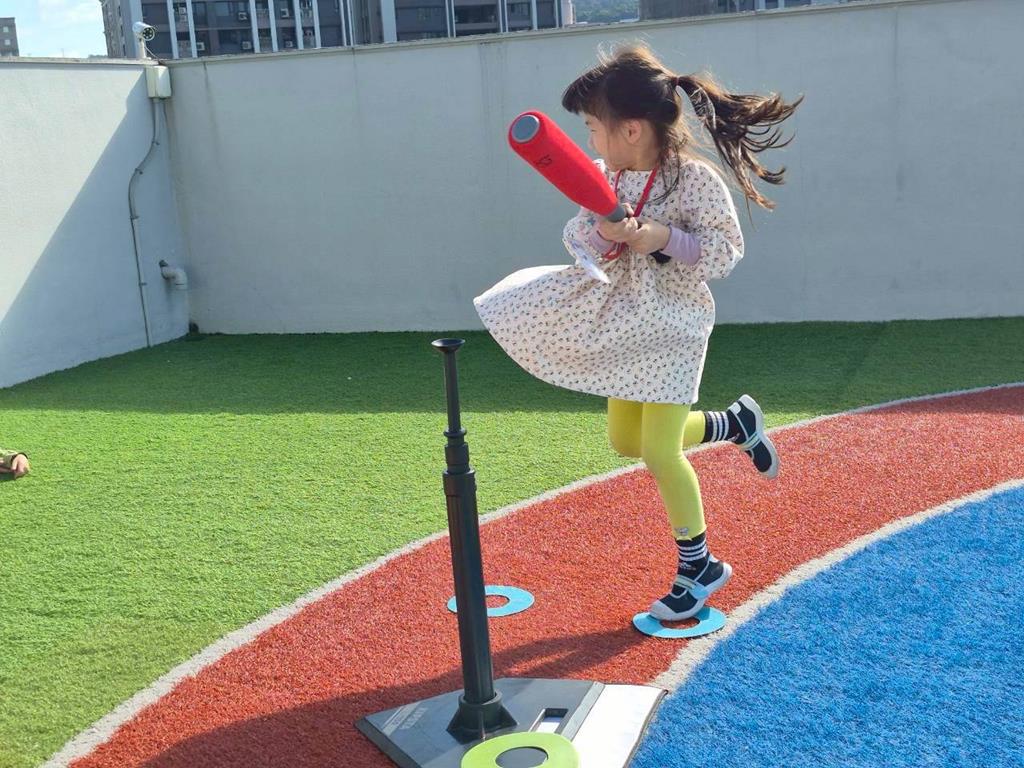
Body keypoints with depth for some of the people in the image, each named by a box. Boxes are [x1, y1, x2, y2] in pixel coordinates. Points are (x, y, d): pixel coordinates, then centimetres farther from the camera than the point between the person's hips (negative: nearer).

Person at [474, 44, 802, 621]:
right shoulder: (607, 177, -1)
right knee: (627, 442, 16)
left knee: (659, 452, -5)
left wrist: (663, 238, -31)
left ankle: (700, 567, 17)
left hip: (674, 324, -7)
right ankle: (736, 424, 36)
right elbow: (577, 236, 1)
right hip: (624, 319, 8)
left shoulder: (694, 179, -21)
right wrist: (599, 234, -22)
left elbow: (726, 253, -18)